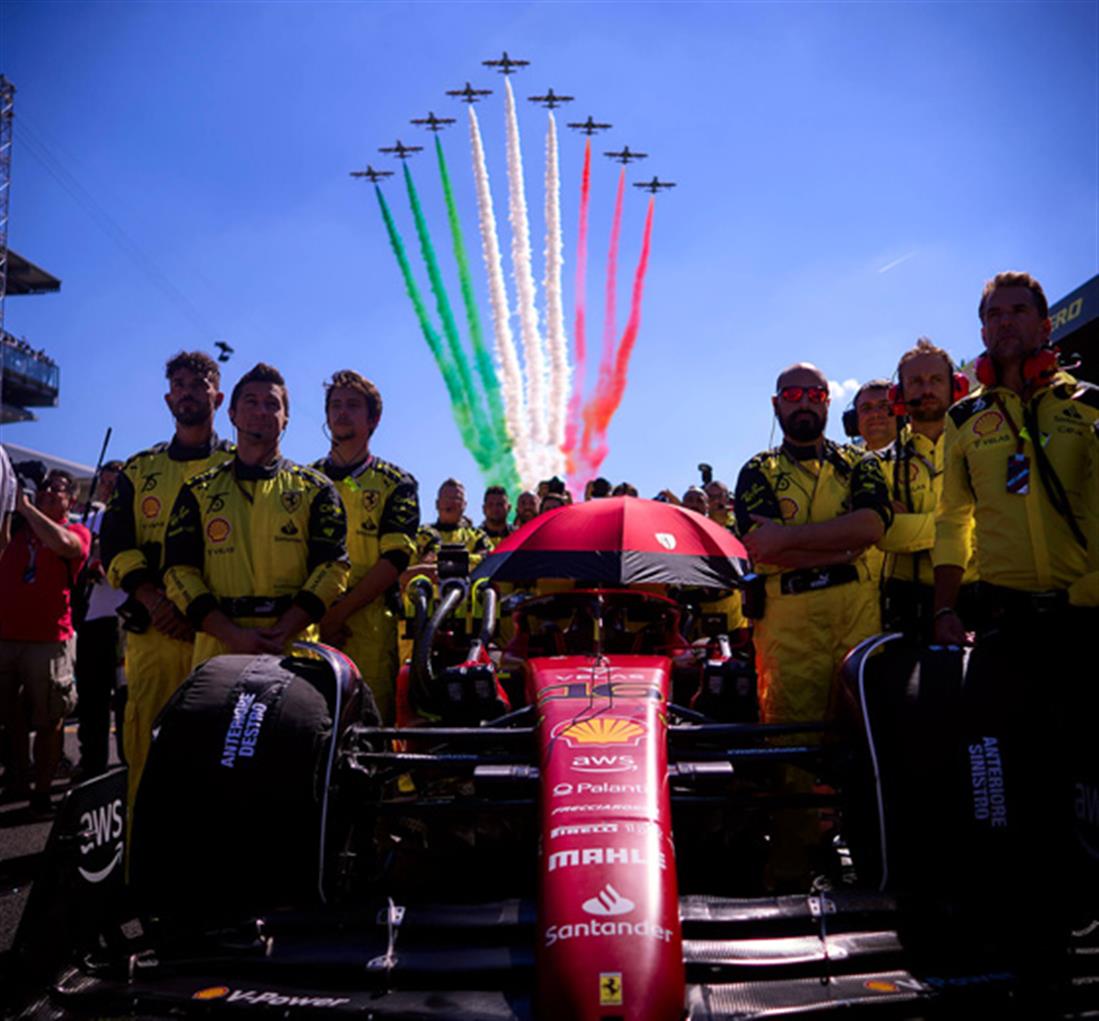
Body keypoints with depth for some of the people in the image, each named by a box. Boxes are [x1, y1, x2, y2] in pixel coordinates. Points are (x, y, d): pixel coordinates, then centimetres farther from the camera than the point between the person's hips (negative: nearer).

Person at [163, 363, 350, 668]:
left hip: (294, 650, -1)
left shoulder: (316, 490, 11)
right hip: (217, 648, 1)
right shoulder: (198, 492, 15)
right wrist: (233, 634, -10)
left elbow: (332, 566, 1)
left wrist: (281, 633, -12)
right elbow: (180, 571, 6)